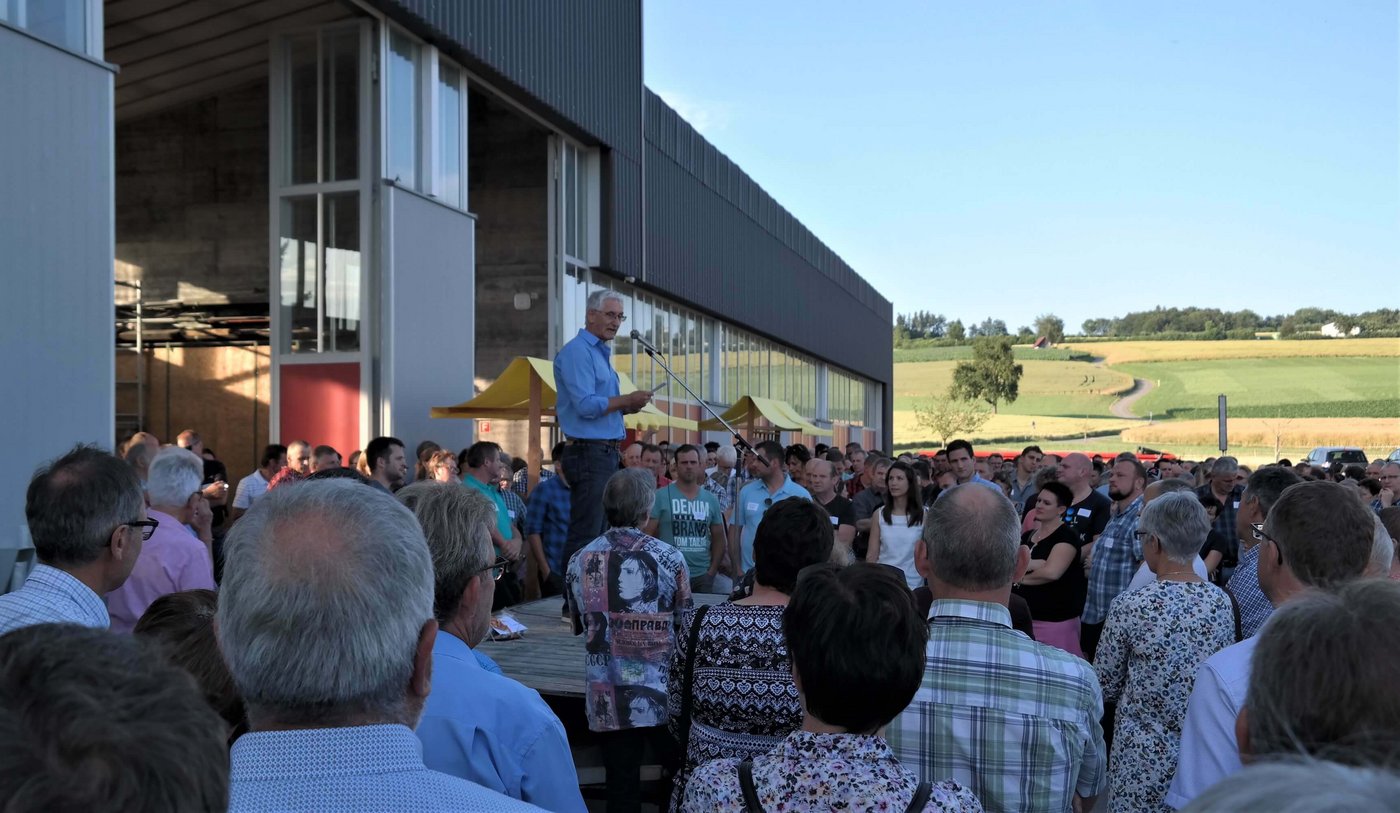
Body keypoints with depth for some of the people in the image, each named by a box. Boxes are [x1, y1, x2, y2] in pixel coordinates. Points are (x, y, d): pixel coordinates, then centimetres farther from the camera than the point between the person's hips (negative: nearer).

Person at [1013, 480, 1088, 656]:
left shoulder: (1066, 537, -8)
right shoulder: (1027, 536, 15)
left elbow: (1052, 572, -21)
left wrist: (1022, 577, -5)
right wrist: (1035, 564, -11)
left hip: (1055, 620, -7)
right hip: (1025, 616, 7)